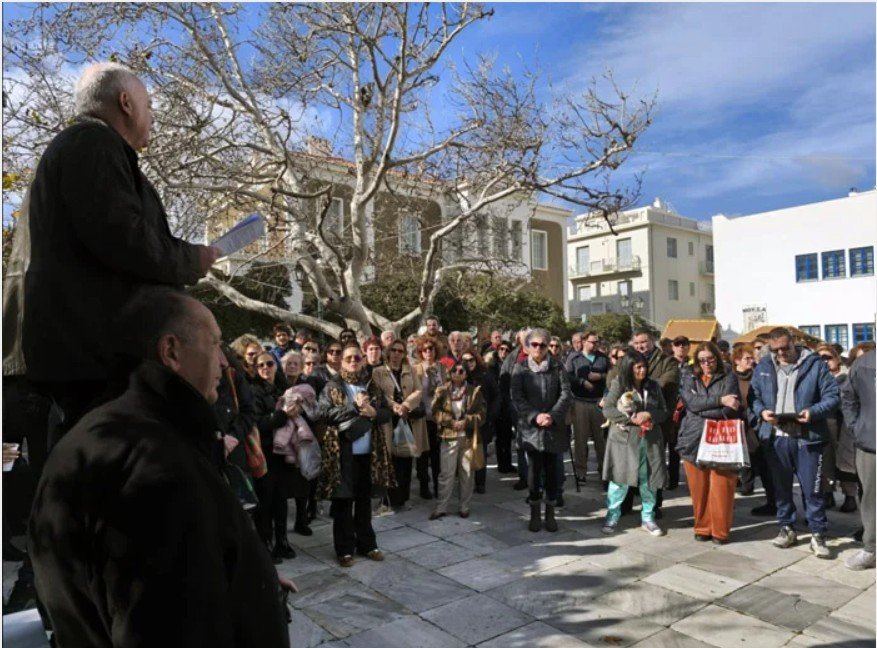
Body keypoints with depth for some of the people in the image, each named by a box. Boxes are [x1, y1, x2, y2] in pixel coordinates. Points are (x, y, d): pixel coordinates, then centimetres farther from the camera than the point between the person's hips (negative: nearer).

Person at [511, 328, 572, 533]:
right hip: (531, 426, -1)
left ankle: (550, 513, 18)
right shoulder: (520, 368, 3)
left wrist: (552, 415, -16)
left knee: (551, 470, 6)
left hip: (554, 427, 1)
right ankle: (535, 513, 15)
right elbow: (517, 397, -5)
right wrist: (535, 416, -17)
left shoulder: (557, 367, 6)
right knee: (534, 470, 2)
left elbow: (565, 393, -2)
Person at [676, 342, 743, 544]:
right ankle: (702, 528, 21)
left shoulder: (729, 378, 4)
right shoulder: (688, 378, 10)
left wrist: (701, 411, -10)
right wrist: (720, 400, -12)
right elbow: (691, 403, -8)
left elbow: (729, 410, -9)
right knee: (699, 488, 6)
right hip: (694, 440, 2)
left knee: (721, 488, -2)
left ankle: (720, 530, 13)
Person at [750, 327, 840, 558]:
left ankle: (818, 534, 15)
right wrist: (761, 411, -9)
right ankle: (786, 528, 28)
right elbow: (753, 396, 10)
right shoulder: (763, 367, 6)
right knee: (781, 486, 14)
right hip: (775, 437, 3)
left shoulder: (814, 364, -3)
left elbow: (832, 395, -3)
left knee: (812, 488, 1)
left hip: (807, 437, -3)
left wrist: (813, 411, -19)